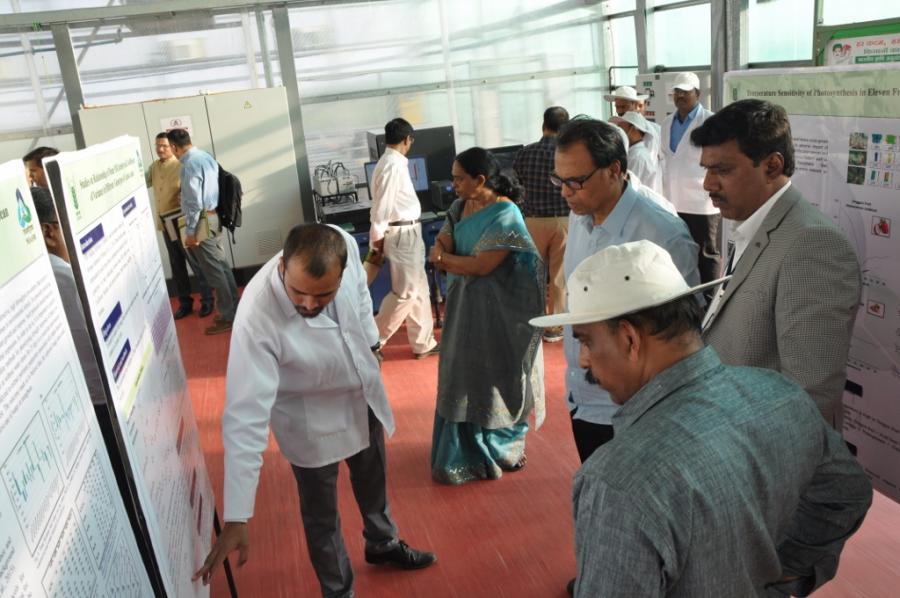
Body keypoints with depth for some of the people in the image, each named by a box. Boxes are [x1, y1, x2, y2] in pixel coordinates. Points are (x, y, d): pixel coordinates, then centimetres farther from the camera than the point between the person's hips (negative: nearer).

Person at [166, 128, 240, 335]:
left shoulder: (190, 165, -18)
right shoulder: (206, 156, 10)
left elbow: (194, 202, -21)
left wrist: (190, 232, -17)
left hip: (202, 223, -9)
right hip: (215, 219, 9)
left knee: (214, 271, -2)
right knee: (223, 266, 14)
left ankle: (227, 317, 5)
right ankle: (234, 309, 22)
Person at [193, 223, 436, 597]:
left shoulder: (343, 245, -26)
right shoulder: (257, 319, -39)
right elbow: (246, 418, -38)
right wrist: (236, 520, -36)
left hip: (363, 396, 5)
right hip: (311, 421, -5)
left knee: (373, 482, 29)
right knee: (321, 514, 15)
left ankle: (382, 544, 60)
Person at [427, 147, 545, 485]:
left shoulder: (505, 216, -19)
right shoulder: (460, 207, 4)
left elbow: (482, 266, -22)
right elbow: (440, 245, 3)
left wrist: (445, 259, -9)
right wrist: (441, 253, -21)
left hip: (494, 310, -7)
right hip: (464, 305, 7)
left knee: (493, 378, 8)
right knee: (462, 378, 14)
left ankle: (501, 449, 30)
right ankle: (465, 452, 30)